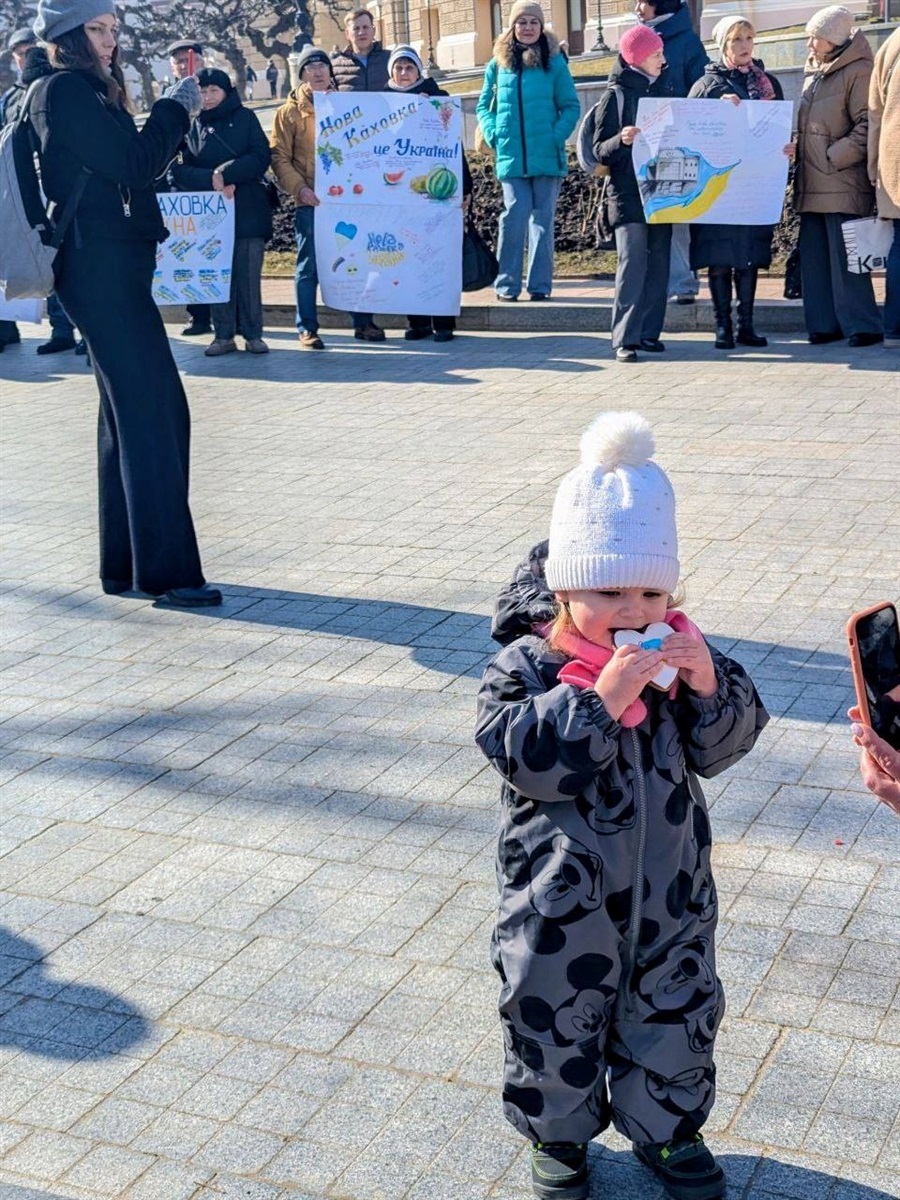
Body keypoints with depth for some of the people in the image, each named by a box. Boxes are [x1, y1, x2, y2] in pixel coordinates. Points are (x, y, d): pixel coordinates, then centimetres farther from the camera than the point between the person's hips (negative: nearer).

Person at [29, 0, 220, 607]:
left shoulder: (91, 92, 21)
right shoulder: (66, 90, -9)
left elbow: (127, 165, 19)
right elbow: (132, 165, -15)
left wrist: (175, 116, 9)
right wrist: (177, 108, -3)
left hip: (113, 268, 10)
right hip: (101, 266, -10)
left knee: (129, 413, 11)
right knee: (154, 410, -12)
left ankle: (126, 565, 16)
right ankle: (165, 568, -11)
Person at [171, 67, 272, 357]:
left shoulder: (245, 118, 8)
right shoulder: (190, 125, 9)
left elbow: (261, 157, -3)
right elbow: (178, 170, 0)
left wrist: (225, 173, -13)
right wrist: (213, 182, -16)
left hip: (248, 209, -1)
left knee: (249, 274, -3)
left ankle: (253, 334, 4)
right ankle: (224, 335, 7)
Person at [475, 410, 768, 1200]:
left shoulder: (678, 652, -5)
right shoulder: (525, 668, -16)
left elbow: (723, 746, -4)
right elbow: (530, 761, -27)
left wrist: (711, 687, -24)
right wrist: (600, 698, -36)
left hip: (668, 894, 4)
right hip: (563, 902, -3)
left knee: (676, 1014, 19)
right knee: (557, 1018, 14)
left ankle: (666, 1125, 44)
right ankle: (558, 1132, 39)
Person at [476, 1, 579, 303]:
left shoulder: (555, 63, 3)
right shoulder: (498, 65, 8)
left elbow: (571, 106, 4)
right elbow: (484, 106, 14)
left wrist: (557, 136, -10)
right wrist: (493, 135, -2)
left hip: (547, 156, 0)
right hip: (510, 156, 0)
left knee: (542, 219, 4)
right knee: (515, 214, -10)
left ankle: (540, 284, 10)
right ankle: (507, 282, -1)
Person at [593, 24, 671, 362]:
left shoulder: (663, 91, 14)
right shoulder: (616, 95, -2)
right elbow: (600, 151, -6)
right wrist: (621, 140, -25)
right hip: (629, 195, -6)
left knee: (659, 264, 4)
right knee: (632, 263, -12)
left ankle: (649, 333, 9)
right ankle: (625, 339, -13)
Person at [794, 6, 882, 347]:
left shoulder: (857, 72, -7)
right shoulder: (812, 74, 19)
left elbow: (867, 127, -14)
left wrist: (834, 157, -15)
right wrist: (799, 155, 12)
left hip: (843, 185, -8)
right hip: (813, 185, 8)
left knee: (845, 256, -8)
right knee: (814, 255, 7)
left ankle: (862, 325, -2)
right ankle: (824, 323, 13)